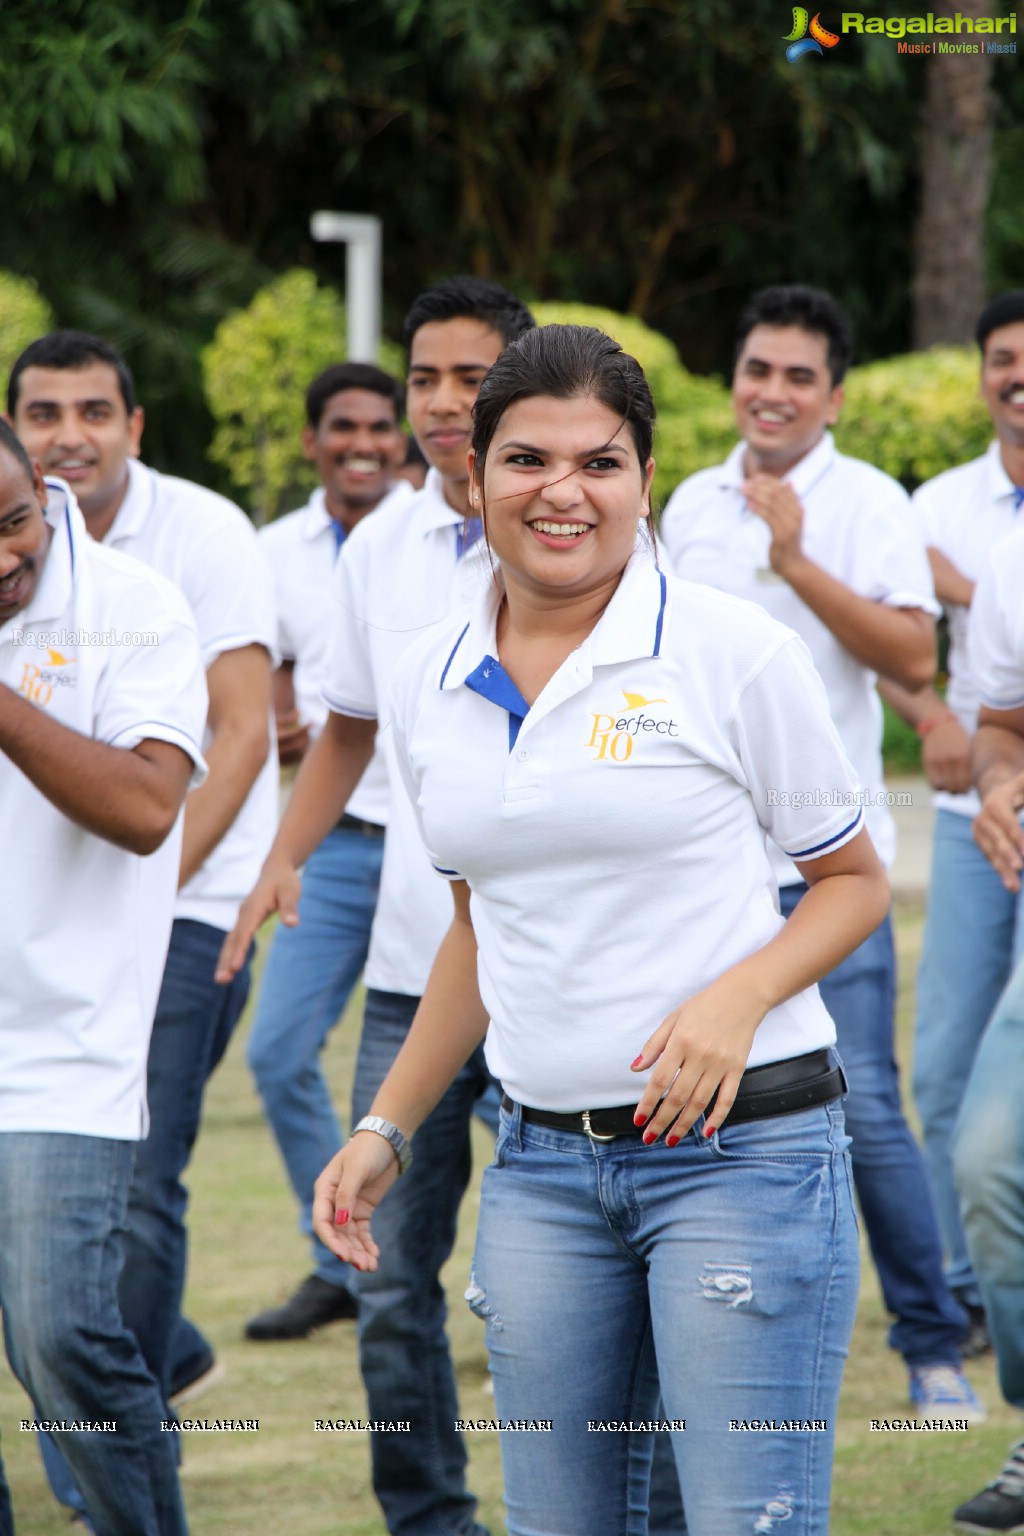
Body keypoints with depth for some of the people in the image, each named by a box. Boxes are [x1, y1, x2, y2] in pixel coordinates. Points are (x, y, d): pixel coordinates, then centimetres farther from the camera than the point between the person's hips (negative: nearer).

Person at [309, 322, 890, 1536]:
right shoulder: (429, 684, 9)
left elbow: (855, 880, 3)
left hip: (740, 1144, -5)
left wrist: (739, 993, -15)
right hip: (544, 1161, 5)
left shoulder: (733, 653, -5)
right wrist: (386, 1129, 14)